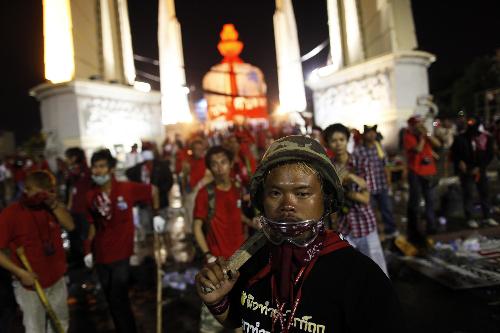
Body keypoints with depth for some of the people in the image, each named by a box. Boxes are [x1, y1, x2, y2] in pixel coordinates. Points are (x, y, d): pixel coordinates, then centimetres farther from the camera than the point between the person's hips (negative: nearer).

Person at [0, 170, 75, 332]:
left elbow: (70, 225, -11)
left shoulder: (51, 207, -2)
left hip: (57, 279, 4)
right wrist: (20, 272, -20)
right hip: (30, 284, -4)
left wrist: (54, 204, -22)